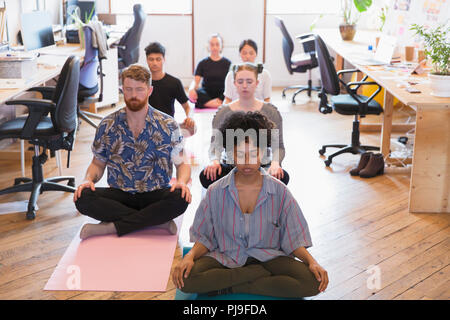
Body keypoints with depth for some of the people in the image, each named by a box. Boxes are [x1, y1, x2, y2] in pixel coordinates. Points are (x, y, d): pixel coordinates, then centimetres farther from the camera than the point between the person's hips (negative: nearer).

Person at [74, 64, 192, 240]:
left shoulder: (168, 125, 1)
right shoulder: (107, 125, 5)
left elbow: (182, 163, 3)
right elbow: (98, 163, 13)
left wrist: (182, 181, -20)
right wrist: (89, 179, -9)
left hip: (155, 195, -2)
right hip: (119, 195, 2)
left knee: (179, 199, -34)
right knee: (83, 199, -27)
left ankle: (110, 227, -24)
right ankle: (158, 221, -24)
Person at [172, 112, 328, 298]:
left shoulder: (279, 192, -2)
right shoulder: (216, 192, -1)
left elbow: (294, 238, 1)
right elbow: (203, 237, 3)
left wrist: (312, 262, -16)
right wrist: (190, 257, -18)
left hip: (267, 256, 1)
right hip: (226, 258, 0)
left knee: (312, 282, -27)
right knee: (186, 279, -30)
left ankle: (229, 288, -18)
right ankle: (261, 274, -16)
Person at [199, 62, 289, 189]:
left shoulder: (270, 112, 4)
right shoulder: (223, 112, 6)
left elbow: (278, 145, -1)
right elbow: (216, 143, -1)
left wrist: (275, 162, -24)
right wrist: (215, 160, -25)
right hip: (231, 166, 0)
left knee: (282, 177, -33)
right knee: (206, 176, -31)